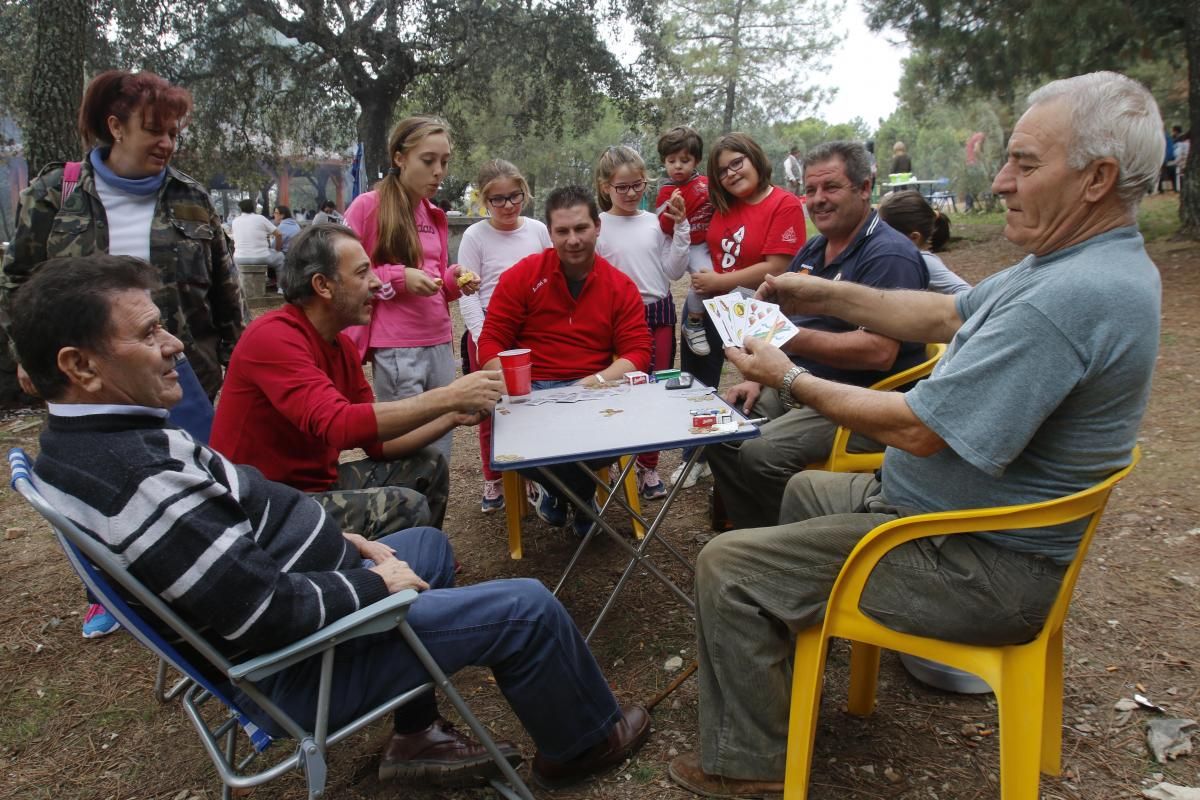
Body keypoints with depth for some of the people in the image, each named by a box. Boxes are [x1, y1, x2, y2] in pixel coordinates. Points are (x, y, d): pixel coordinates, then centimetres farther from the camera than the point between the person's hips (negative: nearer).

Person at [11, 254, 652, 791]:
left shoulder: (80, 441, 1)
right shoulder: (136, 477, -33)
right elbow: (272, 616, -31)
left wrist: (338, 539, 6)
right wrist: (375, 583, -15)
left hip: (273, 594, 10)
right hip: (294, 670, -10)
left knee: (428, 544, 28)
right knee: (528, 608, -5)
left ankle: (416, 736, 32)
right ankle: (584, 742, 24)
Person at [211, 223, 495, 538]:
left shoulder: (342, 343, 5)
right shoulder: (273, 337, -21)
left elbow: (378, 440, 7)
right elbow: (339, 425, -35)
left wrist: (453, 416, -5)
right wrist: (447, 397, -30)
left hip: (316, 481, 9)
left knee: (428, 467, 8)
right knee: (407, 507, -22)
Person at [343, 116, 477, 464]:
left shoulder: (435, 216, 15)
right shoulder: (367, 207, -5)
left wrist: (454, 280, 1)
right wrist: (397, 278, -15)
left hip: (440, 346, 6)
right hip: (396, 351, -6)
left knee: (440, 454, 10)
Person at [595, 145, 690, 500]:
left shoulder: (656, 221, 5)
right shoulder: (597, 227, -4)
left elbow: (674, 272, 2)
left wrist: (681, 226, -3)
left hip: (659, 313, 3)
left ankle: (648, 466, 23)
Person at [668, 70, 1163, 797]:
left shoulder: (1075, 295, -31)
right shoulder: (1083, 262, 4)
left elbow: (918, 429, -29)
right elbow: (946, 315, 12)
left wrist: (790, 378, -16)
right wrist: (830, 295, 3)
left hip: (984, 569, -11)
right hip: (985, 516, 11)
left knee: (727, 567, -11)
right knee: (806, 489, 29)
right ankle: (790, 641, 44)